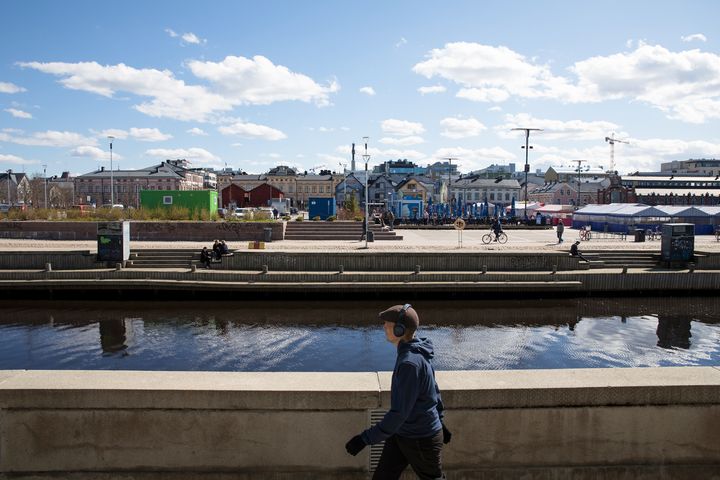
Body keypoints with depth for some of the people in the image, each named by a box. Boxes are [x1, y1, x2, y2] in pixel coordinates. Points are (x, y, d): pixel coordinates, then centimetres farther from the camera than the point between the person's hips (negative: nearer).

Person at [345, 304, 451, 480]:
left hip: (422, 440, -9)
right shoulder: (417, 354, 0)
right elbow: (434, 391, 12)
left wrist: (366, 438, -27)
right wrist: (439, 422, 24)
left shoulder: (410, 362, -30)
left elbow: (399, 413, -30)